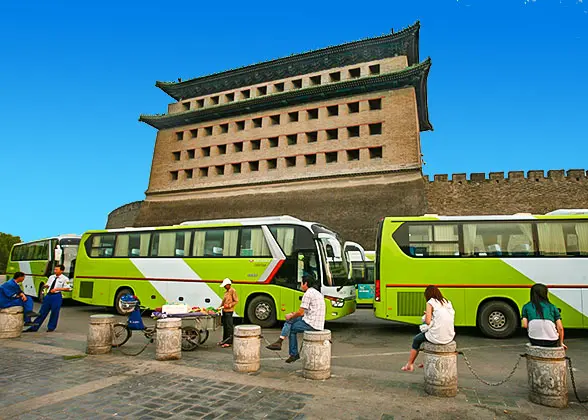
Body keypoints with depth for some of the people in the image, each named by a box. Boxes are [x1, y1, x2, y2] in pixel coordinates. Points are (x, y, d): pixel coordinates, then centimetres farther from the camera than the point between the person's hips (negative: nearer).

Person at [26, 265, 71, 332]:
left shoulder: (65, 279, -5)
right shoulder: (51, 277, 13)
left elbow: (68, 288, -10)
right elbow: (47, 285, 22)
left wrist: (57, 289, -16)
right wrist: (46, 286, -3)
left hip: (56, 296, -5)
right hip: (48, 295, 5)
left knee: (54, 312, 1)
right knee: (42, 312, 9)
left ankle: (51, 328, 18)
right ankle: (34, 327, 18)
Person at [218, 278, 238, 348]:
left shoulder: (233, 291, -10)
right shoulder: (226, 291, 16)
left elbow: (236, 301, -12)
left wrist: (229, 305, -19)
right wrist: (220, 307, 13)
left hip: (229, 311, -9)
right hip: (224, 311, 9)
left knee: (229, 326, -6)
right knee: (225, 326, 15)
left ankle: (229, 342, -1)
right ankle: (224, 340, 25)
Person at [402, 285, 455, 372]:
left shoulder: (431, 303, -5)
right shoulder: (447, 302, 13)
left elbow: (428, 322, -11)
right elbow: (444, 318, 15)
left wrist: (426, 315, 10)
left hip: (438, 336, -6)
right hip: (450, 337, 6)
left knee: (416, 339, 22)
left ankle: (409, 365, 32)